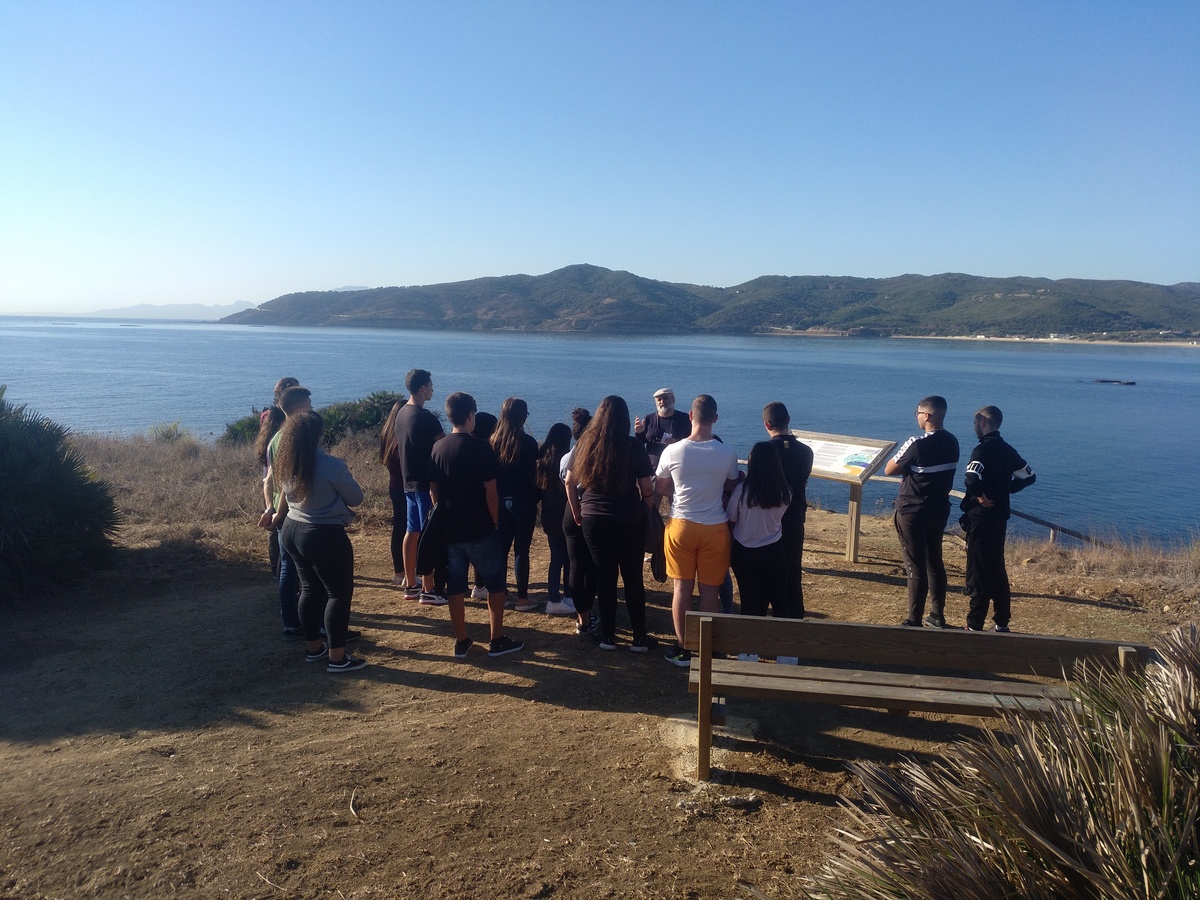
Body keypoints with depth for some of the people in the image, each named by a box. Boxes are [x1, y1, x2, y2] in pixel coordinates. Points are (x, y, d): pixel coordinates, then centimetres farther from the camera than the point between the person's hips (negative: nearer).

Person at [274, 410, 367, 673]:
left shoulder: (286, 464, 0)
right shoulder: (331, 465, -22)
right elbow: (356, 498, -10)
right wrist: (340, 487, 9)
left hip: (292, 531, 8)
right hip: (325, 536, -8)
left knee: (310, 588, 20)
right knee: (339, 592, 3)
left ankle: (313, 647, 31)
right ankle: (337, 657, 6)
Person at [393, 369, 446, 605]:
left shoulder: (401, 413, 9)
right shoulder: (426, 417, -18)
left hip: (409, 481, 9)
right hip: (426, 483, -9)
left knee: (411, 532, 13)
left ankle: (410, 586, 21)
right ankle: (427, 591, 2)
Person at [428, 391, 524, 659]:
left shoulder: (437, 449, 2)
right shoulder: (480, 448, -14)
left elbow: (433, 490, 7)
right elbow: (491, 493, -13)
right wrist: (494, 520, 1)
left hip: (449, 529, 5)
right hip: (479, 530, -5)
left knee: (455, 586, 11)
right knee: (495, 582, 9)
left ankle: (461, 642, 18)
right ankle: (497, 640, 13)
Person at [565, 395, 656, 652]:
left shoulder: (585, 443, 0)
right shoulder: (634, 446, -9)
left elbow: (570, 482, 6)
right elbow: (647, 489, -7)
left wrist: (577, 513, 16)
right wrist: (646, 514, 9)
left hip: (593, 520, 2)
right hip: (629, 521, -2)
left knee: (605, 578, 11)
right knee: (633, 579, 8)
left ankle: (607, 637, 18)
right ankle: (639, 638, 15)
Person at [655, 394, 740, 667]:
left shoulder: (673, 451, -9)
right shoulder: (727, 453, -9)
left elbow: (660, 489, 4)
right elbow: (731, 488, 6)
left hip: (681, 525, 0)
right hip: (715, 528, 0)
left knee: (682, 587, 10)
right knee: (709, 590, 9)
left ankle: (683, 648, 16)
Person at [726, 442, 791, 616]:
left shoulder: (742, 490, -18)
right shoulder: (785, 493, -11)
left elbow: (730, 521, -7)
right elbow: (778, 517, 5)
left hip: (744, 553, -1)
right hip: (773, 551, 1)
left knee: (751, 602, 12)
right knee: (780, 599, 19)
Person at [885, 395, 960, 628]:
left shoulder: (917, 444, -20)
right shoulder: (952, 443, 2)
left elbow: (889, 470, -12)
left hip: (913, 512, -7)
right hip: (939, 510, 7)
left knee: (916, 566, -1)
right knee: (935, 562, 17)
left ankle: (914, 621, 5)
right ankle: (937, 615, 26)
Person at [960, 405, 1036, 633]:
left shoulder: (982, 449, -16)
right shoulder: (1007, 450, 10)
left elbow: (971, 479, -33)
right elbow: (1029, 477, 17)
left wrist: (979, 494, -15)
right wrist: (1005, 488, 10)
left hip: (981, 517, -8)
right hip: (1000, 516, 8)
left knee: (978, 573, -3)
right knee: (997, 570, 15)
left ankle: (975, 625, 0)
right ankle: (1002, 623, 21)